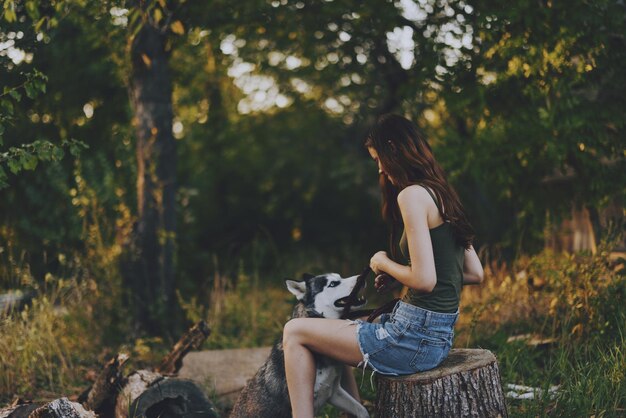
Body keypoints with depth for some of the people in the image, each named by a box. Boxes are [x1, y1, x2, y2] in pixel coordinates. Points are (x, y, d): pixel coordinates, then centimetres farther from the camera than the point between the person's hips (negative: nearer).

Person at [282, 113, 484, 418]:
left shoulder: (412, 195, -16)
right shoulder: (442, 194, 11)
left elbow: (425, 280, -23)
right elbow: (475, 274, 14)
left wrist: (384, 264, -4)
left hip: (414, 337, -9)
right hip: (439, 335, 9)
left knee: (295, 332, 2)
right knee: (333, 333, 28)